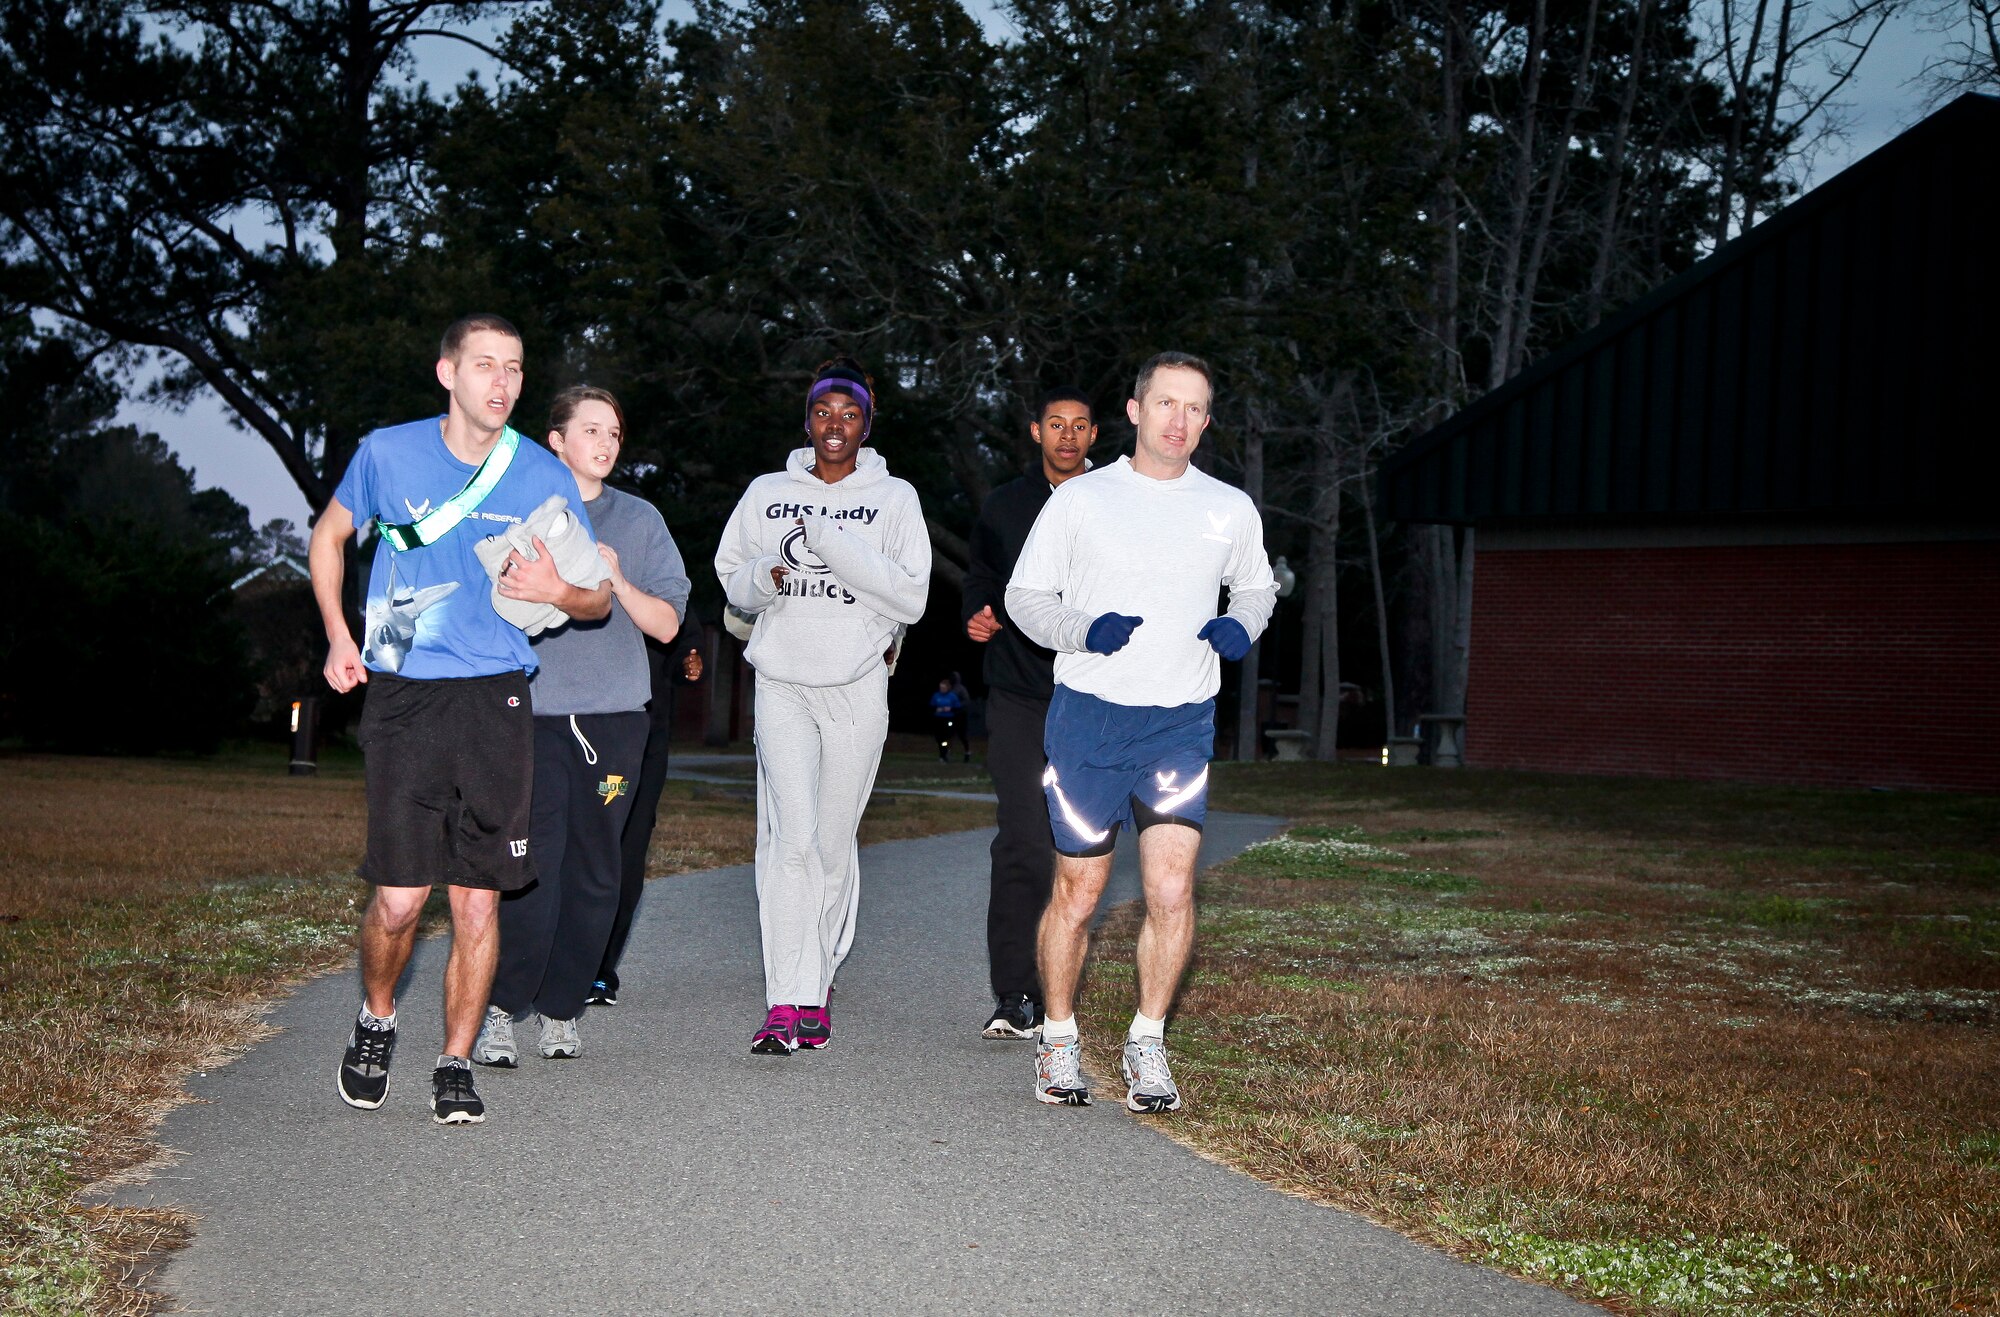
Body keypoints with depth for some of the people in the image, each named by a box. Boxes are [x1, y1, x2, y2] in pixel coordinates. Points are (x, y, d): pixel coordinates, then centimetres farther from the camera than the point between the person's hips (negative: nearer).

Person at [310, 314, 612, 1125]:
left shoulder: (545, 479, 3)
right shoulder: (389, 453, 2)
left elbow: (599, 598, 11)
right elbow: (328, 537, 19)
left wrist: (560, 591, -12)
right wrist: (338, 637, 8)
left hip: (494, 699, 1)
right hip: (402, 696, -1)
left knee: (478, 901, 0)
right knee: (398, 899, -7)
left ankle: (455, 1066, 15)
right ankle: (375, 1022, 22)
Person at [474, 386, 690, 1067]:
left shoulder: (639, 520, 14)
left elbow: (666, 623, 9)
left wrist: (617, 582, -8)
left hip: (614, 714, 2)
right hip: (533, 710, -2)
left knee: (594, 872, 2)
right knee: (531, 864, -14)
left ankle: (561, 1010, 12)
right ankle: (501, 1010, -7)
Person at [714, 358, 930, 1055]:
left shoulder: (893, 498, 6)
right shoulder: (767, 494, 12)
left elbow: (911, 598, -2)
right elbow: (732, 581, 17)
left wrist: (840, 548, -13)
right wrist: (764, 576, -6)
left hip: (857, 687, 0)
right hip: (782, 683, 0)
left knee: (834, 840, 2)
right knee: (792, 835, -15)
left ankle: (818, 978, 21)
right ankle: (787, 1002, -19)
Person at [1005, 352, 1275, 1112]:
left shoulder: (1230, 510, 8)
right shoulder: (1079, 500, 2)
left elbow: (1255, 584, 25)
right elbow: (1025, 595, 5)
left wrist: (1243, 626, 2)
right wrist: (1084, 631, -14)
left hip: (1180, 723, 1)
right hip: (1087, 714, -1)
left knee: (1171, 888, -11)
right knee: (1078, 893, 4)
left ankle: (1147, 1046, 5)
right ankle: (1058, 1040, 21)